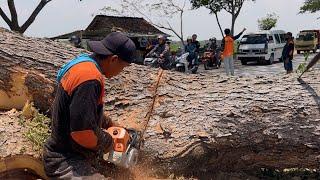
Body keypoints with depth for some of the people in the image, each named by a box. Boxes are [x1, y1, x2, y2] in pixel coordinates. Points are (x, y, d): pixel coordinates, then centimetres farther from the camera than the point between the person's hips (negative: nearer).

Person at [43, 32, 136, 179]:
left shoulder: (84, 63, 5)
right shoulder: (90, 77, -27)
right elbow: (83, 130, -30)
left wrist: (110, 125, 19)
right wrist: (108, 142, -12)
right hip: (66, 163, -10)